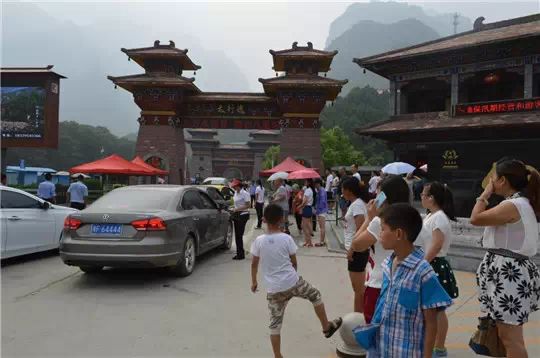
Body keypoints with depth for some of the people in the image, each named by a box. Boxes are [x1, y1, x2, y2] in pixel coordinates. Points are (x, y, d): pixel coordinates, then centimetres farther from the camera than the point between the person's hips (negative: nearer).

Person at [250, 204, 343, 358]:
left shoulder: (259, 241, -5)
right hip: (292, 282, -1)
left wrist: (254, 282, 21)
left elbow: (254, 264, 5)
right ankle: (327, 327, 37)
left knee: (275, 323, 11)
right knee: (315, 295, 25)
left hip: (273, 289, 2)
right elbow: (294, 262, 3)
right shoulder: (287, 238, -8)